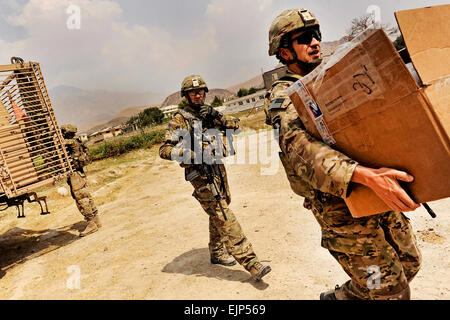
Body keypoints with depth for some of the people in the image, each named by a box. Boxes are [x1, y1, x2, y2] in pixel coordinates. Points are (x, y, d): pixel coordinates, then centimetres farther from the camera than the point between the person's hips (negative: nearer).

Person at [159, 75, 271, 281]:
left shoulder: (210, 113, 14)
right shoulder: (180, 119, -4)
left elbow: (235, 125, 5)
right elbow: (164, 150, -10)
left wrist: (216, 117, -11)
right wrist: (189, 153, -25)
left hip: (218, 169, 7)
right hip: (200, 174, -7)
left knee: (218, 215, 19)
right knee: (226, 219, -12)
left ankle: (217, 252, 37)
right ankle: (251, 263, -12)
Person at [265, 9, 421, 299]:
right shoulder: (283, 97, -11)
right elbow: (301, 149, -30)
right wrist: (366, 175, -44)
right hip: (341, 207, -7)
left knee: (409, 263, 20)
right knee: (390, 291, 1)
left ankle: (346, 294, 39)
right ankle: (337, 298, 28)